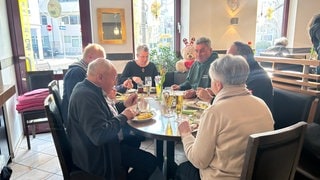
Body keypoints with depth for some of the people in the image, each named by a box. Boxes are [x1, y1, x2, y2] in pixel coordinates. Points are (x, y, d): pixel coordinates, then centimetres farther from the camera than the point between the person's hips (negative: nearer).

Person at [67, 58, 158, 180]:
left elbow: (102, 112, 17)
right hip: (95, 157, -10)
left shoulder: (85, 87, 4)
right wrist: (123, 116, -20)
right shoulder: (86, 96, -28)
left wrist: (124, 105, 4)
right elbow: (99, 135, -34)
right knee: (150, 162, -11)